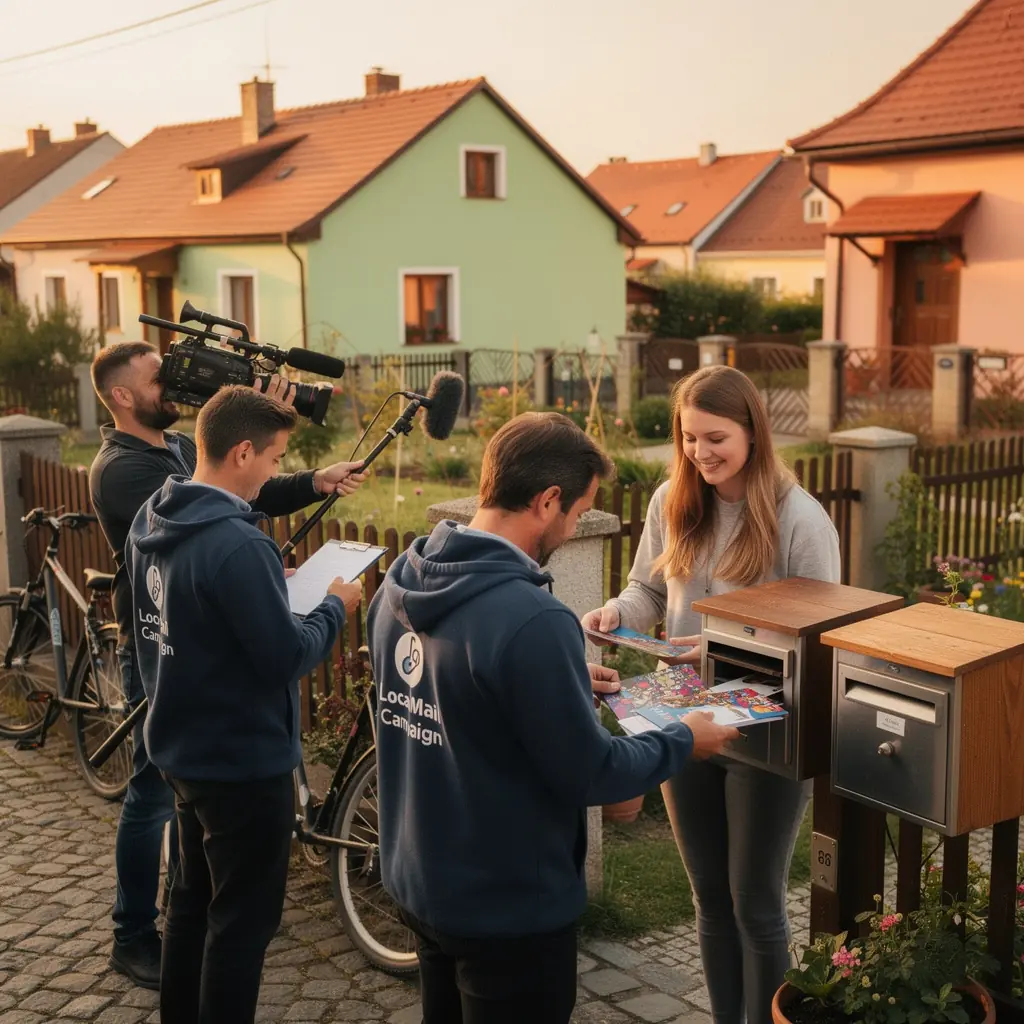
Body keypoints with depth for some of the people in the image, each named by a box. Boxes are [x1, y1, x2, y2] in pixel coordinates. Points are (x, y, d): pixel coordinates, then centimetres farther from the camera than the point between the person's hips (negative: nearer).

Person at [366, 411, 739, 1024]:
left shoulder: (400, 584, -4)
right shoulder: (532, 622, -30)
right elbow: (589, 773, -22)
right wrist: (683, 742, -5)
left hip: (417, 883, 8)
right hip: (509, 911, -8)